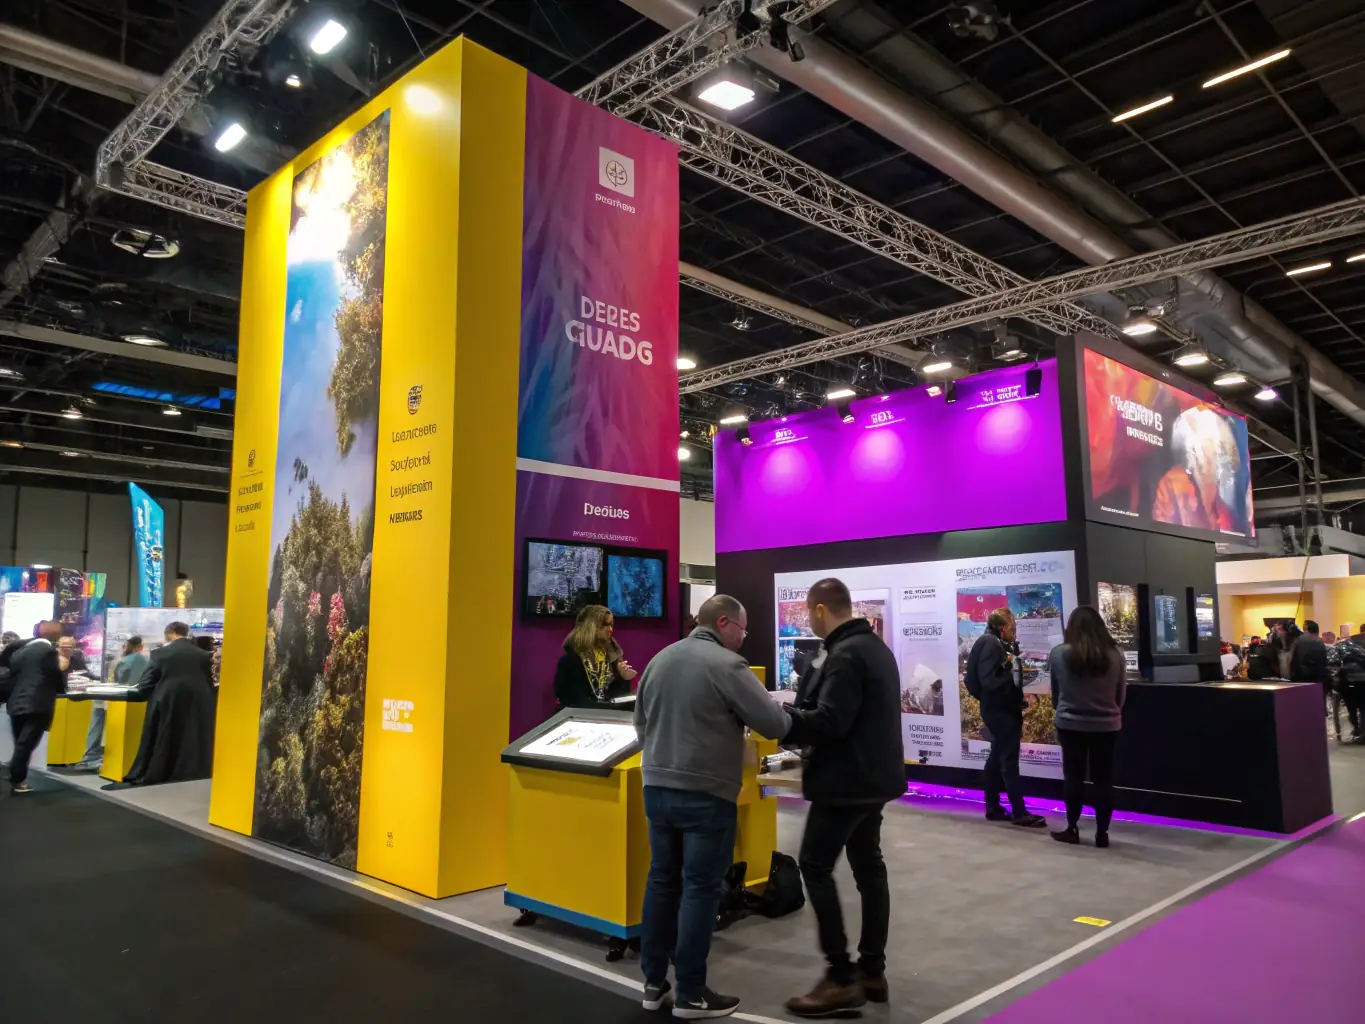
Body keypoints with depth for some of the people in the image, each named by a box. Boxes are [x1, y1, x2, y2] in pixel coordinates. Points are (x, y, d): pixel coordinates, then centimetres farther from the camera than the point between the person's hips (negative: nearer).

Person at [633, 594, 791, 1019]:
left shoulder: (659, 659, 8)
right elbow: (773, 724, -13)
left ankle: (654, 982, 24)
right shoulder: (727, 665, -14)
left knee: (662, 880, 15)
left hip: (657, 786, 7)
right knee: (700, 888, 3)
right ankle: (690, 994, 12)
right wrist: (788, 717, 9)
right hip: (706, 793, -7)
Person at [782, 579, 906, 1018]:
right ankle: (872, 970, 21)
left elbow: (828, 722, -26)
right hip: (873, 774, 10)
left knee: (815, 866, -3)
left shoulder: (845, 655, -20)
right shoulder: (876, 646, 13)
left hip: (848, 778, -10)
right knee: (869, 866, 14)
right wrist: (795, 714, 15)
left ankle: (842, 977, 0)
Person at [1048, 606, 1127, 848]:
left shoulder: (1059, 654, -10)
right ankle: (1102, 833, 13)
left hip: (1071, 724, -1)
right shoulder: (1114, 654, -7)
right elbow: (1122, 693, 5)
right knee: (1103, 779, 9)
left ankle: (1072, 829, 15)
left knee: (1073, 777, 8)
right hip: (1106, 725, 1)